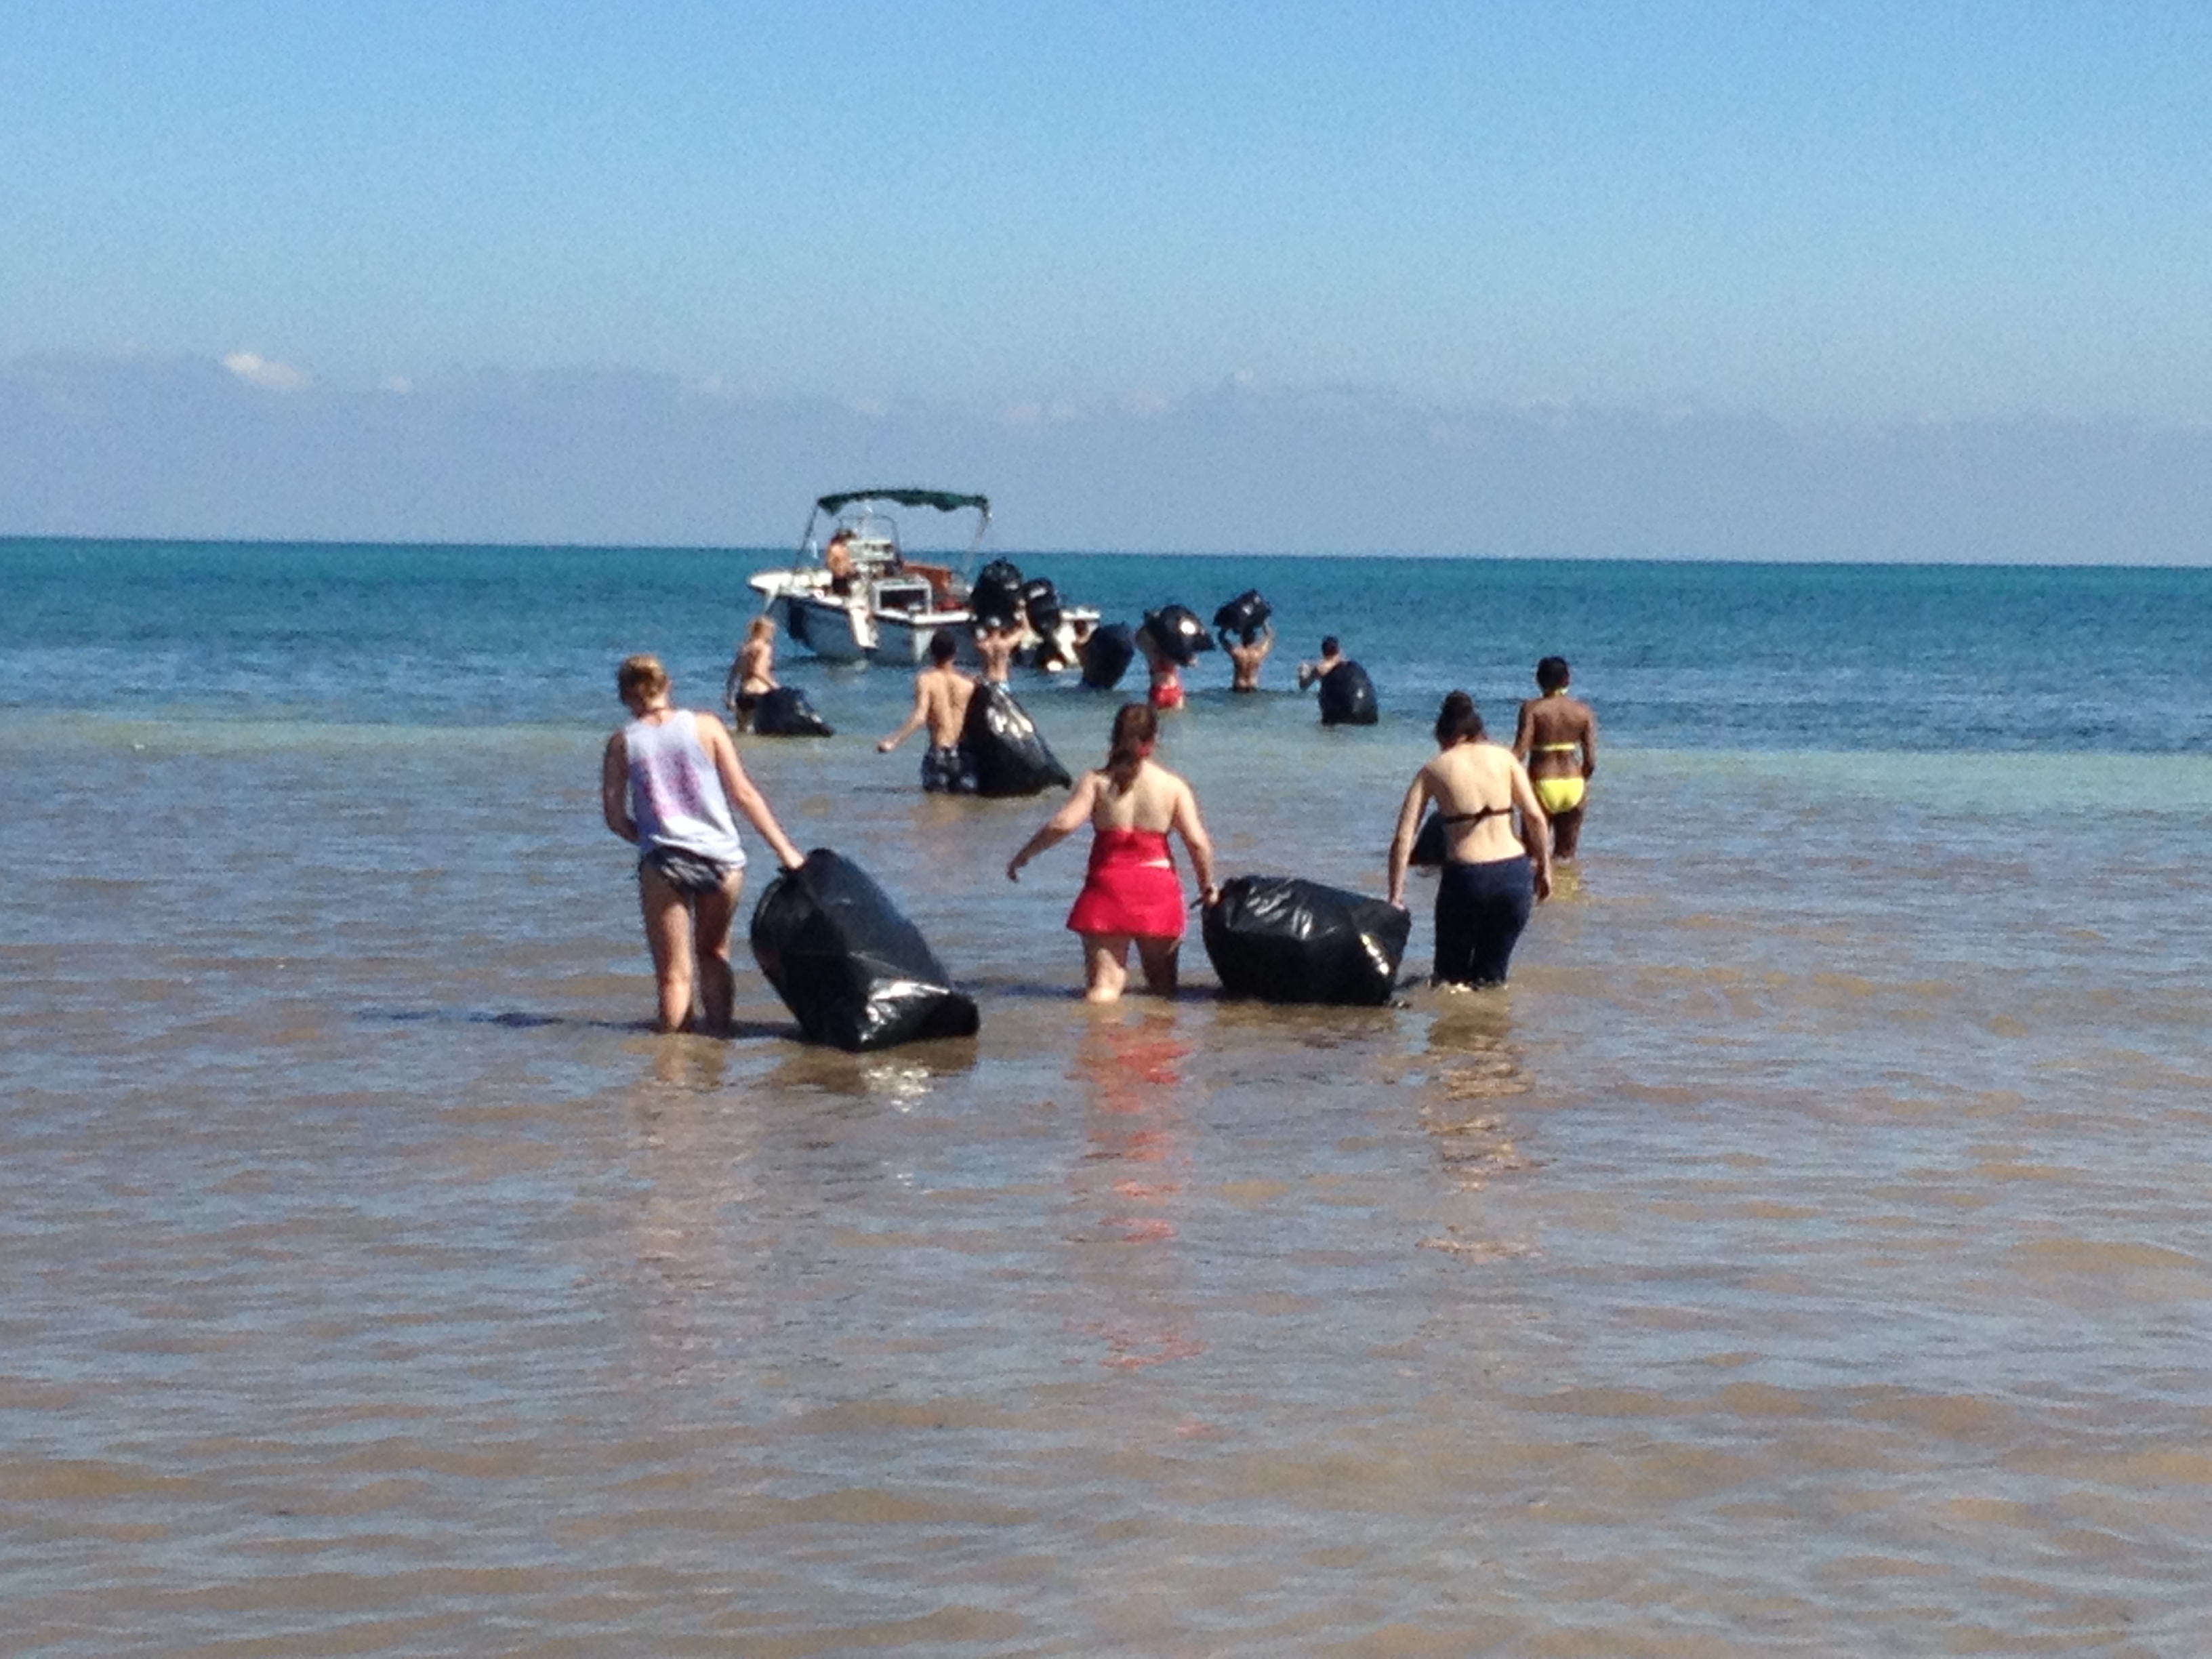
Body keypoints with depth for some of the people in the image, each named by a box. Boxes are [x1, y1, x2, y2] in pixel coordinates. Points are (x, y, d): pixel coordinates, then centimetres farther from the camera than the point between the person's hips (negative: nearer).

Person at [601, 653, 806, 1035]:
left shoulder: (621, 744, 3)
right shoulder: (704, 726, 4)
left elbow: (615, 818, 2)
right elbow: (743, 794, 1)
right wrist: (785, 849, 4)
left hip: (663, 861, -2)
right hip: (722, 859, 2)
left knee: (674, 973, 4)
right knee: (713, 953, 23)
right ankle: (720, 1033, 20)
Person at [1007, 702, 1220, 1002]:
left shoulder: (1097, 782, -2)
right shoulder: (1173, 785, 0)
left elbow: (1062, 824, -14)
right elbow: (1198, 843, -5)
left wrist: (1023, 855, -1)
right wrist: (1208, 888, 10)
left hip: (1108, 888, -1)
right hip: (1158, 890, 1)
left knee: (1102, 988, 2)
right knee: (1163, 986, 18)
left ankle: (1102, 988, -27)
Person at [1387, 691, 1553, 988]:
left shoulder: (1433, 771, 6)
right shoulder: (1503, 757, 8)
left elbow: (1403, 838, 1)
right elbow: (1535, 817, 2)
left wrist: (1396, 896, 5)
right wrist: (1544, 867, 12)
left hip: (1466, 877, -2)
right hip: (1514, 873, 2)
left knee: (1450, 974, 13)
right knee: (1492, 973, 16)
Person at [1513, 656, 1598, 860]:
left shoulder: (1532, 708, -9)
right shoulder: (1583, 711, -1)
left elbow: (1520, 751, -17)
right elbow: (1591, 760, -2)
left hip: (1543, 787, -3)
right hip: (1574, 786, 3)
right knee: (1565, 854, 15)